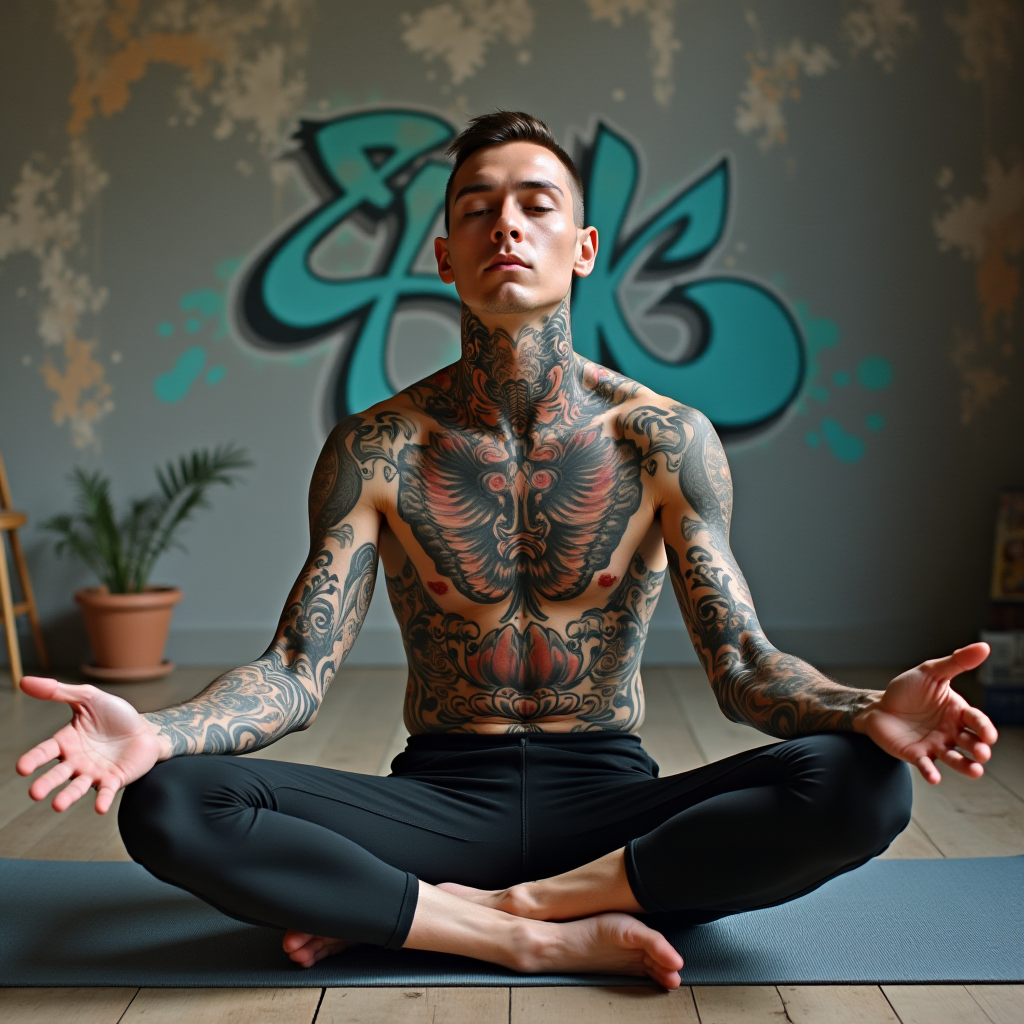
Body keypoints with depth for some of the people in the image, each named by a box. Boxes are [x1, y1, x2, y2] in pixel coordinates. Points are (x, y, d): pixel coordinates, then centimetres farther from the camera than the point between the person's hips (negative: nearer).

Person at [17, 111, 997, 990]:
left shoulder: (666, 440, -3)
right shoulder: (374, 449, -2)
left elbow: (743, 663, -6)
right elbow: (297, 670, -6)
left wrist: (869, 711, -29)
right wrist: (154, 730, -28)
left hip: (608, 797, 1)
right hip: (439, 798, 0)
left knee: (863, 784, -28)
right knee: (166, 804, -25)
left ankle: (447, 908, -20)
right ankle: (556, 937, -23)